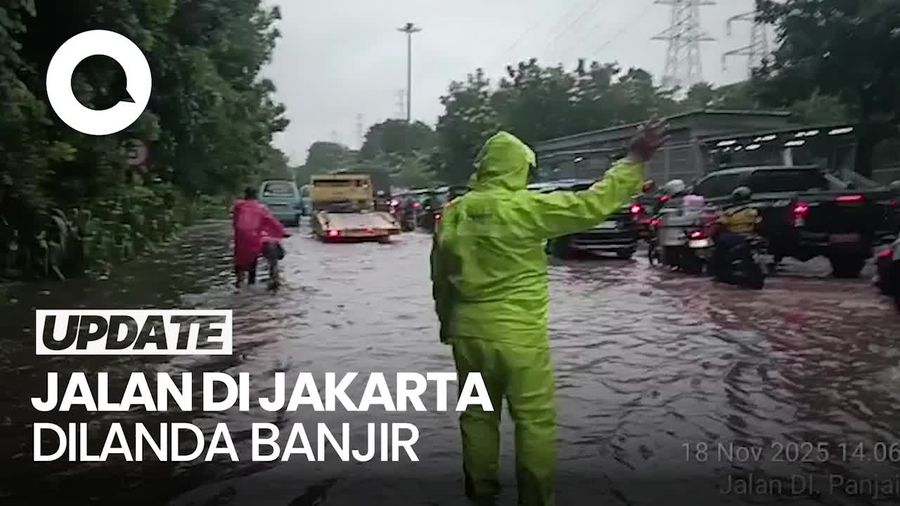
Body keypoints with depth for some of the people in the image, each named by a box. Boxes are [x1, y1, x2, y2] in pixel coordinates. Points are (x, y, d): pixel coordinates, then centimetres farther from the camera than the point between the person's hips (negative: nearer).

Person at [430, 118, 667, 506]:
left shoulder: (453, 213, 2)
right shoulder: (525, 208, -15)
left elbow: (441, 277, 11)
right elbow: (591, 206, -13)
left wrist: (447, 322, 25)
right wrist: (635, 160, -6)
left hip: (468, 333, 6)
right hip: (518, 336, -5)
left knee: (477, 416, 17)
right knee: (535, 422, 9)